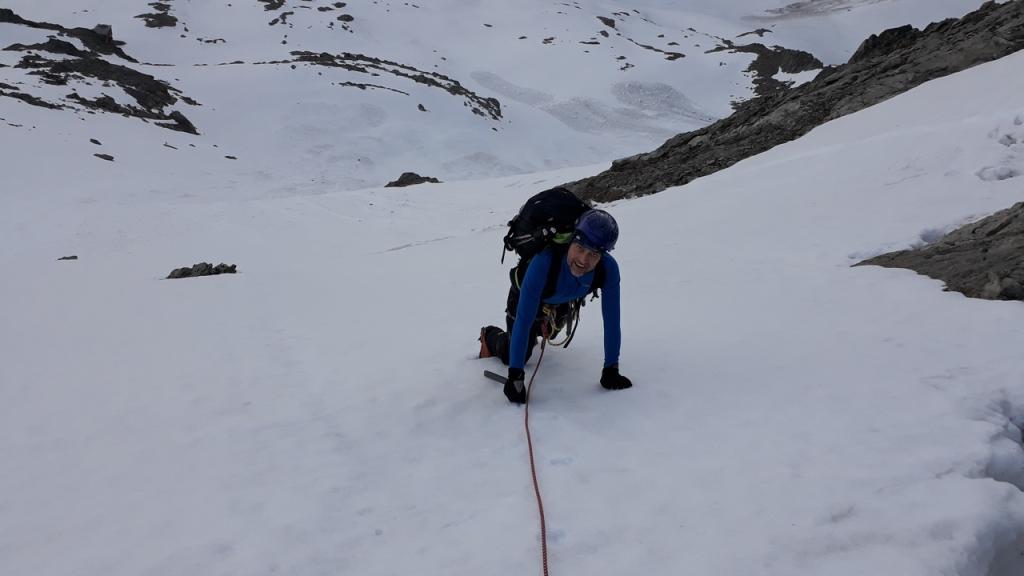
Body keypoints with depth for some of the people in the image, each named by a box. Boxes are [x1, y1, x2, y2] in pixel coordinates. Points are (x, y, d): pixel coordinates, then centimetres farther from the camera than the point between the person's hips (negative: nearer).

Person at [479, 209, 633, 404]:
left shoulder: (608, 268, -39)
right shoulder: (544, 261, -49)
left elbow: (611, 320, -29)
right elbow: (523, 320, -47)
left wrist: (611, 369, -29)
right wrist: (515, 375, -47)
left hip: (562, 302, 4)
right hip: (525, 294, -4)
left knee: (550, 332, 33)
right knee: (512, 356, 2)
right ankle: (491, 336, 32)